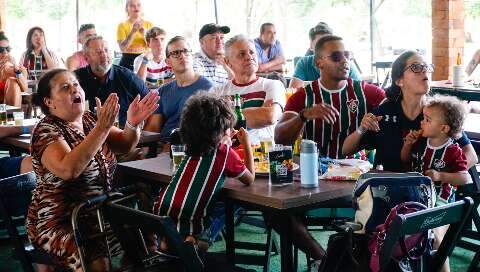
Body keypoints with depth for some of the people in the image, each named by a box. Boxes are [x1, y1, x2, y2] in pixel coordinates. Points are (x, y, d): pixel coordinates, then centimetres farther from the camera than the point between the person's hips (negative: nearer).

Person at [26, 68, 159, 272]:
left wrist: (132, 123, -19)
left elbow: (125, 144, 2)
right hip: (59, 223, -7)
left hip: (100, 213, 7)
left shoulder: (90, 119, 9)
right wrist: (102, 127, -33)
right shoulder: (46, 131, -13)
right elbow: (68, 169, -31)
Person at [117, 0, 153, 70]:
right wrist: (133, 32, -19)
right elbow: (122, 48, -10)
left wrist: (144, 34, -13)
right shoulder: (122, 25, 1)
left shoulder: (149, 24, 7)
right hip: (128, 62, -2)